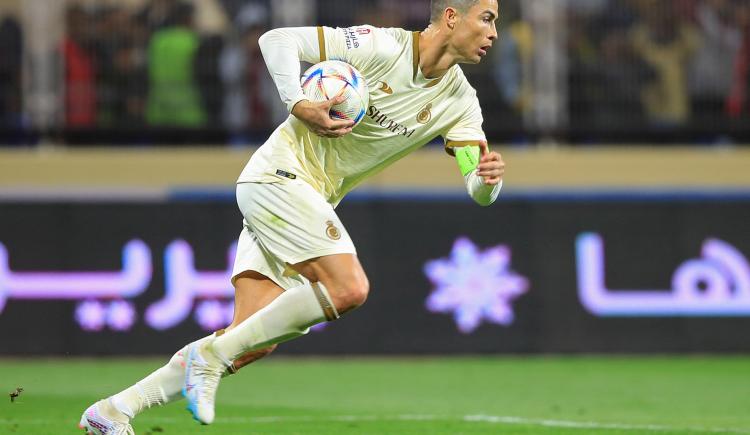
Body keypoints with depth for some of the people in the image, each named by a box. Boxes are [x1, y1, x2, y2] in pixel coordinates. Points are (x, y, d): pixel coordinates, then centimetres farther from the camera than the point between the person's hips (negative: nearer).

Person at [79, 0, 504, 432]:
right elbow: (277, 39, -13)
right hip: (279, 173, -7)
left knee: (256, 344, -3)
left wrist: (487, 177, -24)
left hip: (313, 201, 7)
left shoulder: (460, 101, 3)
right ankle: (211, 355, -13)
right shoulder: (382, 47, -14)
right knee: (348, 287, -24)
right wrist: (299, 106, -25)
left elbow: (478, 192, -2)